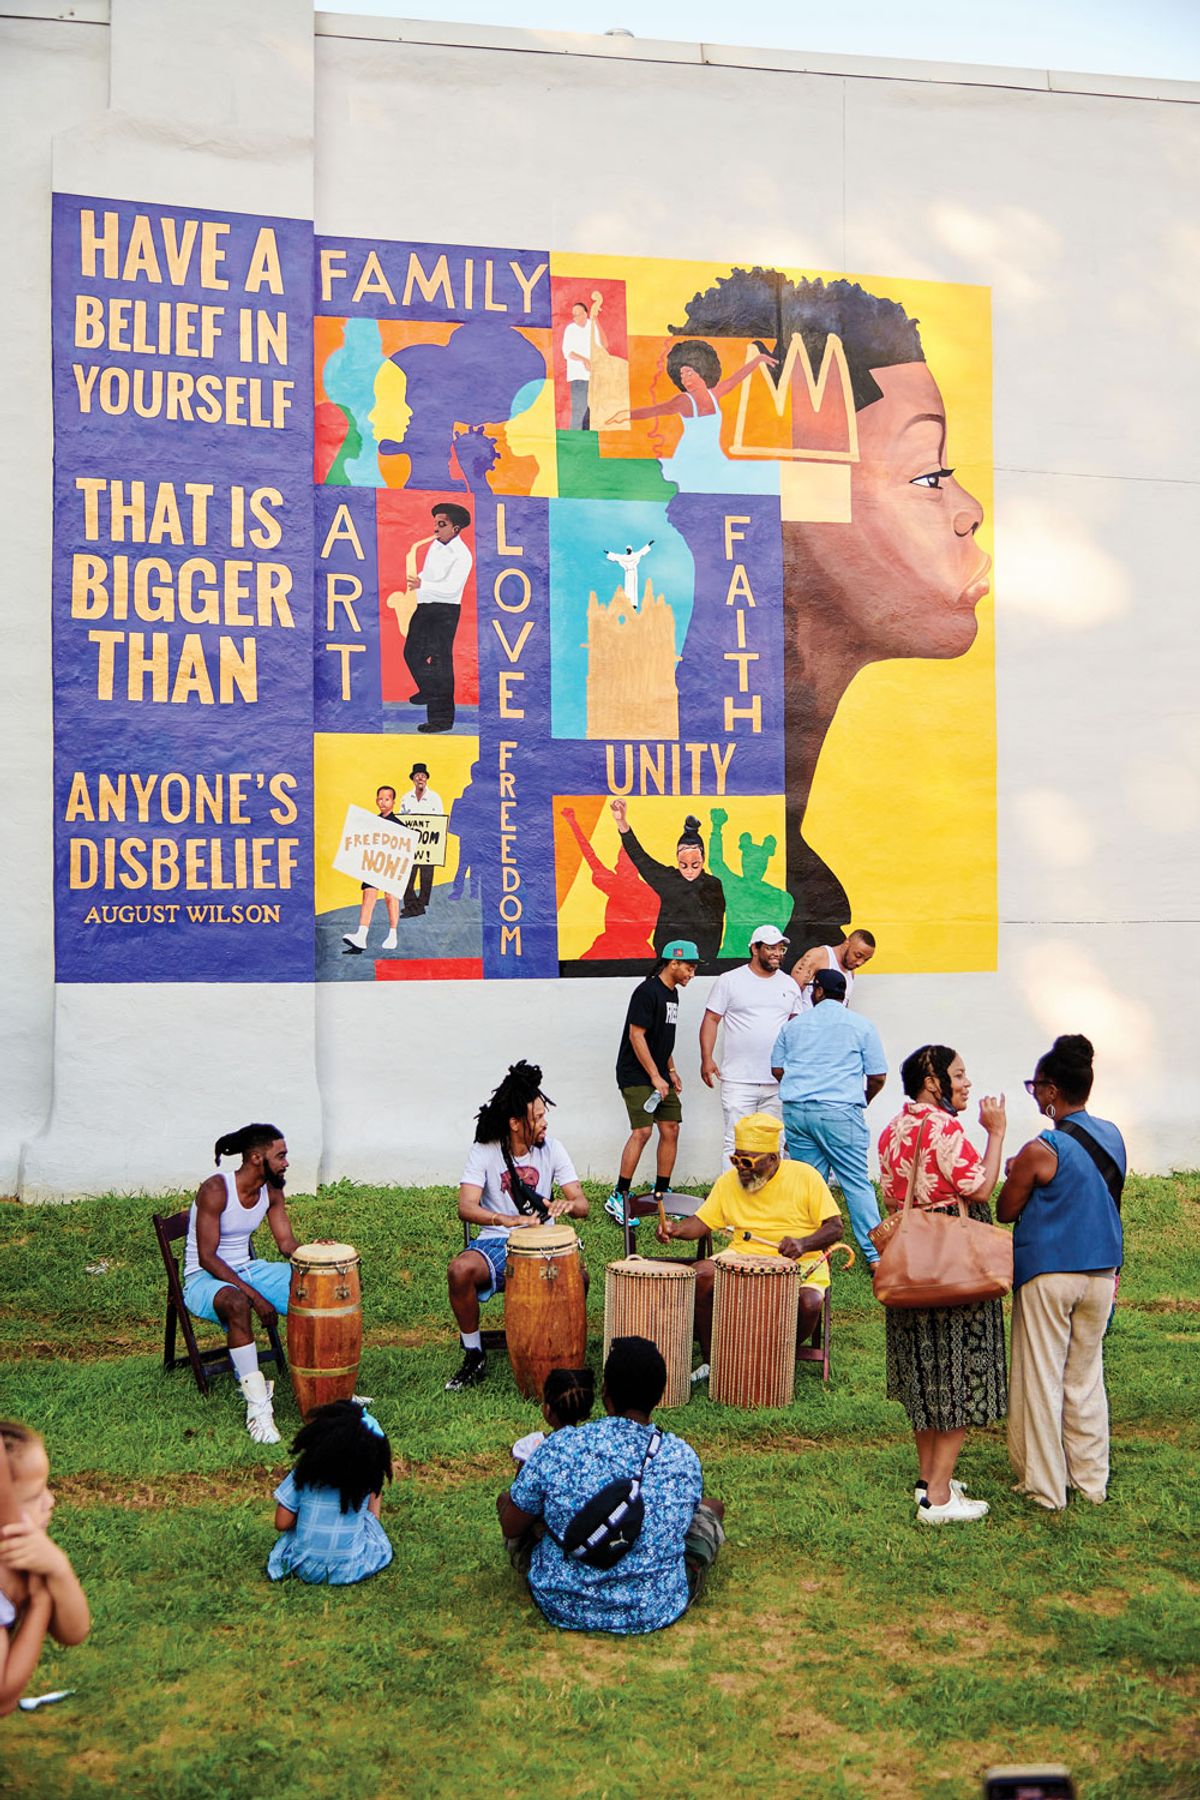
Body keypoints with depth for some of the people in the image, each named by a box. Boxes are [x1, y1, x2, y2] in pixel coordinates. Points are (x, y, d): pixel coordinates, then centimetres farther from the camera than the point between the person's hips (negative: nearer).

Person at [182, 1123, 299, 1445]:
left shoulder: (271, 1190, 0)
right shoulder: (215, 1190, -22)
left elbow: (286, 1242, 3)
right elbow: (207, 1257, -24)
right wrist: (256, 1297, -29)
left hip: (248, 1269, 7)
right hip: (205, 1276, -7)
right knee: (237, 1303, -41)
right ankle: (257, 1405, -36)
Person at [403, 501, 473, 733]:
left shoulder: (462, 555, -15)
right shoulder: (435, 545, 9)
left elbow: (451, 587, -24)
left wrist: (422, 585, -33)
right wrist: (416, 579, 3)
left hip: (445, 611, -8)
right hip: (425, 607, 8)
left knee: (441, 661, -7)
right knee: (412, 652, 18)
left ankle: (442, 717, -3)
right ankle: (429, 691, 42)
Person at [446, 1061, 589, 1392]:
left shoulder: (551, 1148, 1)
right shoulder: (484, 1152, -6)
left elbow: (582, 1204, -5)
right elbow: (466, 1207, -20)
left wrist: (569, 1205, -31)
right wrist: (507, 1220, -39)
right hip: (496, 1242, -1)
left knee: (578, 1276, -31)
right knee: (459, 1270, -32)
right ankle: (474, 1356, -9)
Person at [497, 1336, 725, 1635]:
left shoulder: (558, 1449, -18)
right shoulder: (683, 1457, -14)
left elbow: (511, 1527, -5)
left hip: (563, 1608, 0)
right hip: (656, 1612, 1)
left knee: (506, 1499, 23)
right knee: (711, 1509, 24)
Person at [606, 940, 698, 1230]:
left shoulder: (672, 993, 14)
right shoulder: (647, 991, -15)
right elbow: (636, 1035, -18)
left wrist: (671, 1071, 17)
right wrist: (655, 1077, -17)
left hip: (659, 1075, 9)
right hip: (636, 1075, -9)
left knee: (671, 1129, 5)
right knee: (642, 1131, -16)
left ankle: (661, 1195, 15)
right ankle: (618, 1198, -10)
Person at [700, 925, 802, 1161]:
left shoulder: (789, 985, 13)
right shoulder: (729, 981, 1)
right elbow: (710, 1020, 1)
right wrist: (707, 1059, -9)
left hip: (778, 1082, 4)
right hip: (738, 1080, -4)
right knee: (736, 1142, -6)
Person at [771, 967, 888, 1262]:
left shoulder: (793, 1025, 13)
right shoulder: (861, 1025, 5)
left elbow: (777, 1069, 16)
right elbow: (878, 1076, 4)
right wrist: (863, 1100, 24)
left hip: (796, 1111, 3)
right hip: (840, 1112, -3)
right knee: (857, 1184, -1)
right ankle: (875, 1255, -3)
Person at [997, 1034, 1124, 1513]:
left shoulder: (1041, 1151, -18)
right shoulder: (1113, 1137, 1)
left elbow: (1004, 1212, -6)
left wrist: (1016, 1175, 8)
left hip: (1048, 1275, -6)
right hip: (1101, 1272, 6)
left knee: (1041, 1380, 5)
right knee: (1087, 1377, 16)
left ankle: (1045, 1487, 11)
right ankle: (1091, 1481, 22)